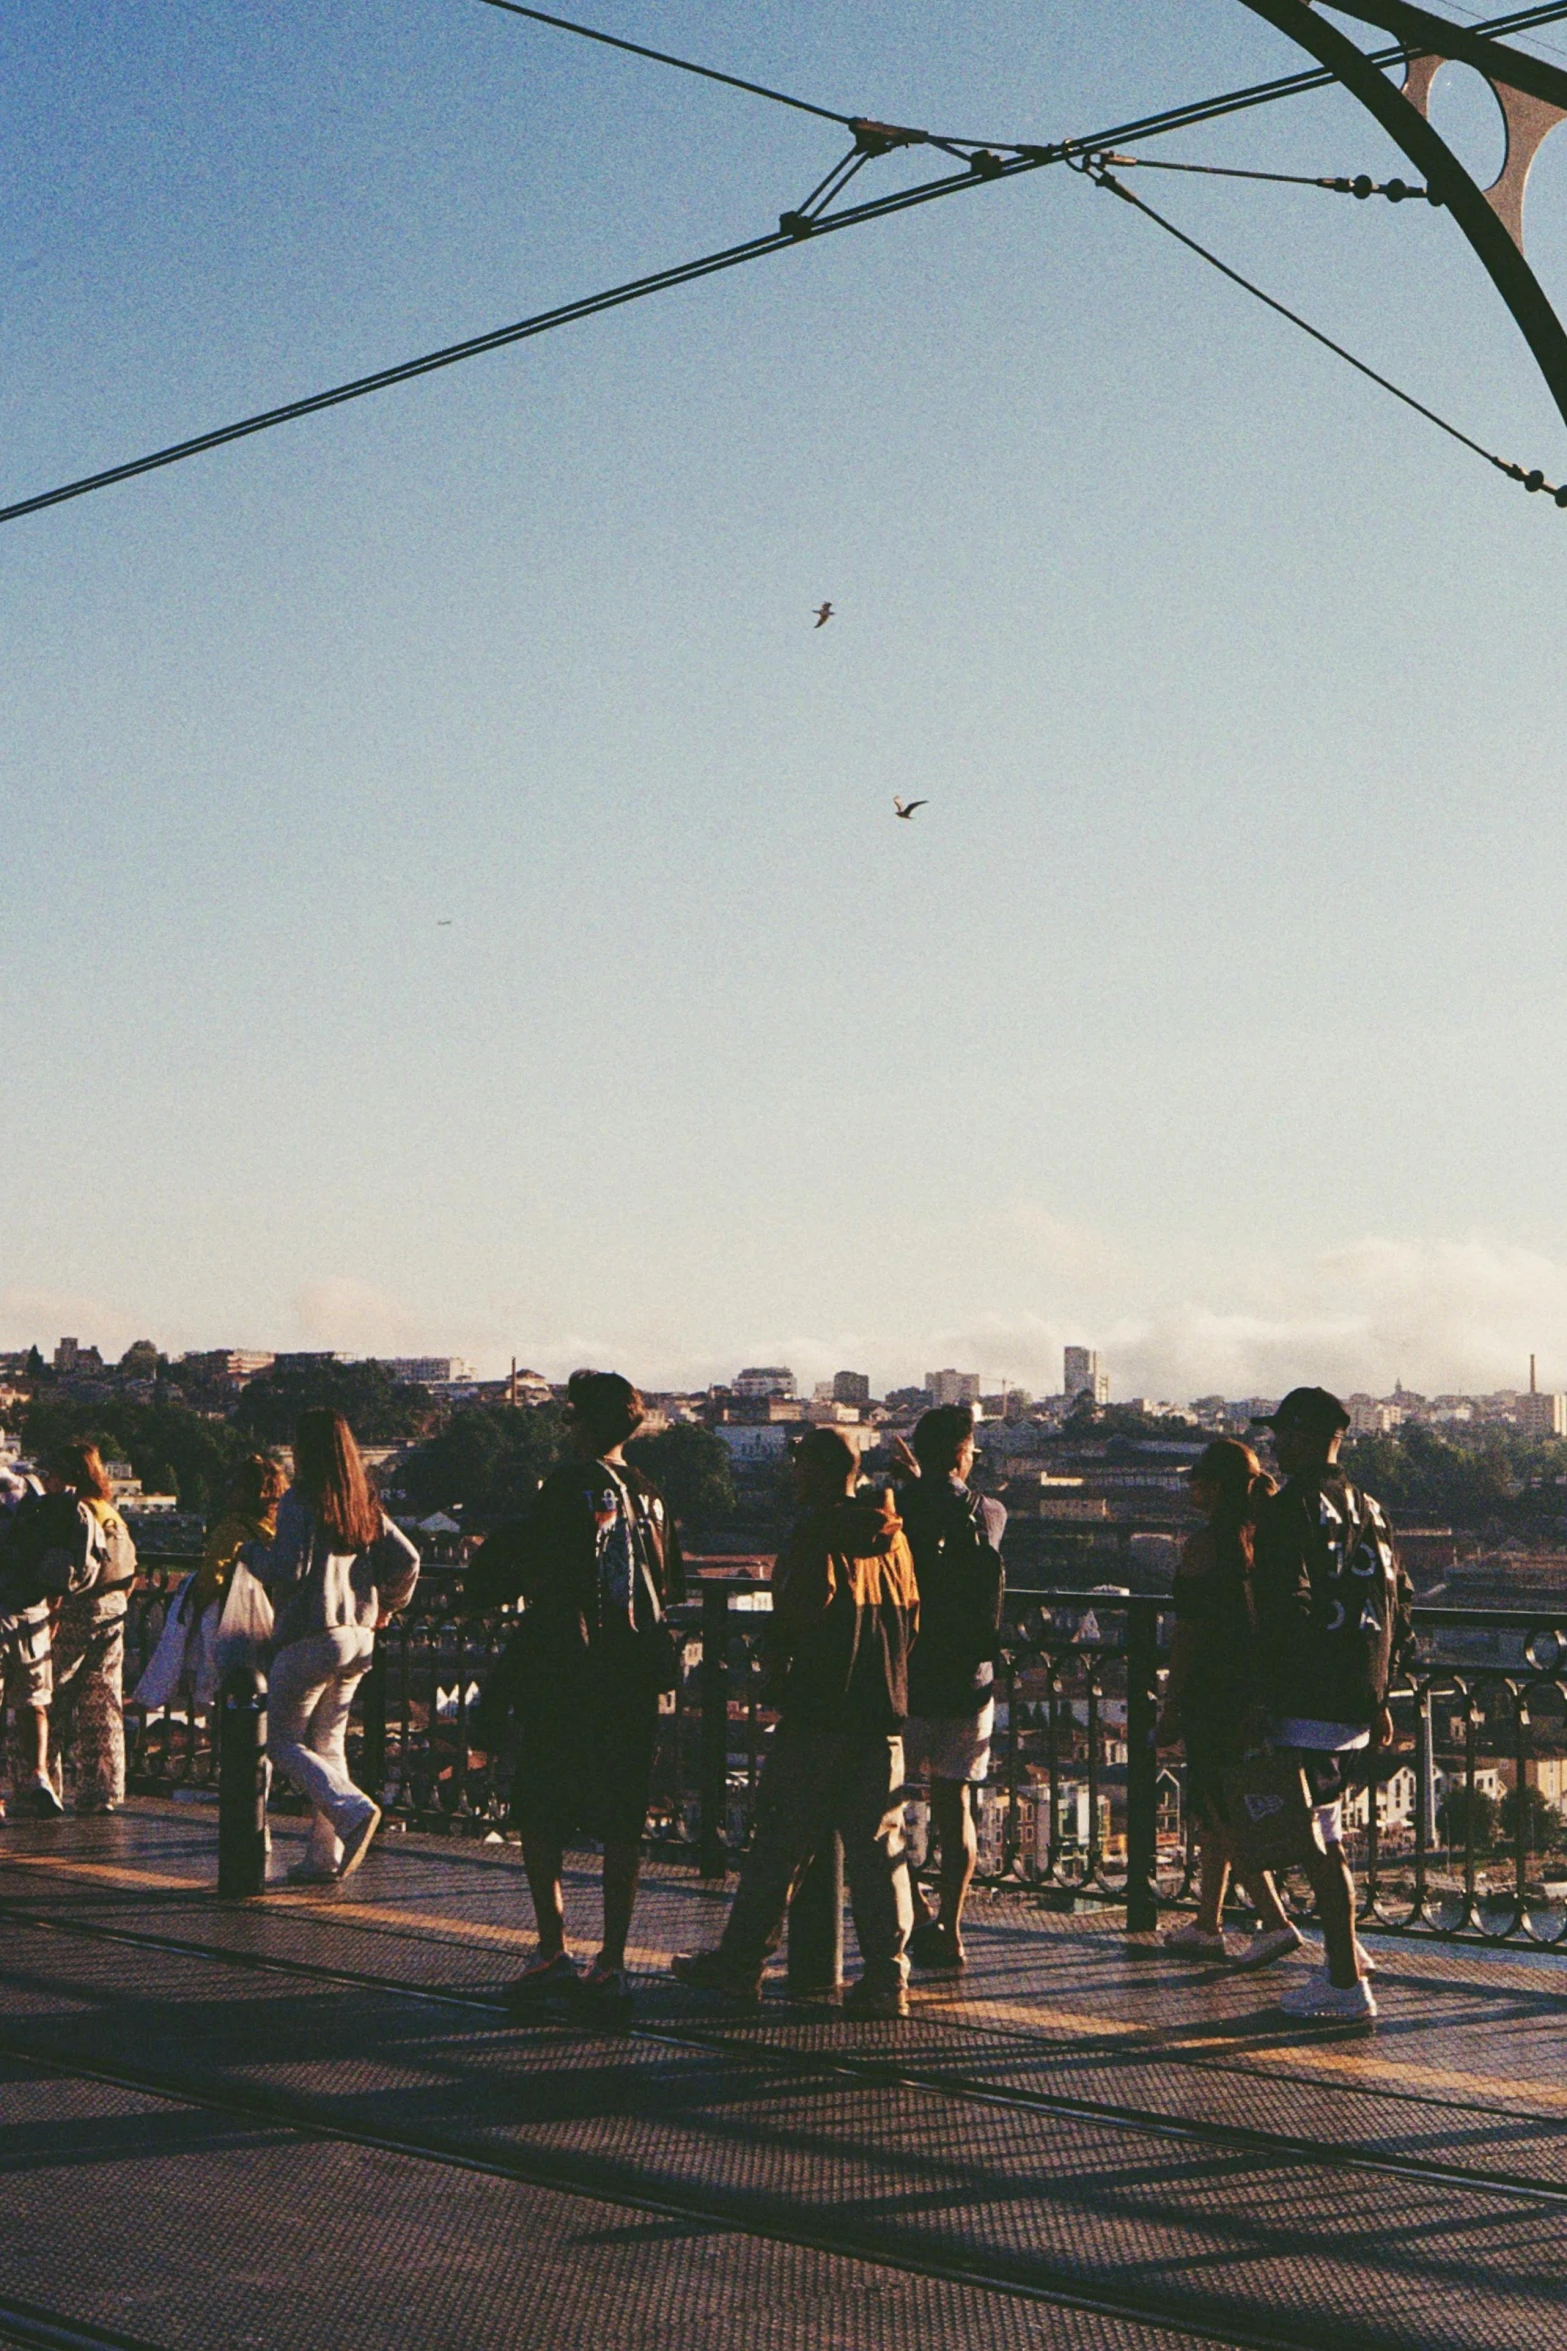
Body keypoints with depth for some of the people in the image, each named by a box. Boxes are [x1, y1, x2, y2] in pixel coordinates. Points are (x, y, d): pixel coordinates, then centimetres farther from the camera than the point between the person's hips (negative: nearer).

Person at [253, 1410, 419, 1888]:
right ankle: (326, 1856, 11)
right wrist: (387, 1605, 23)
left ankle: (352, 1810, -18)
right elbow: (407, 1560, 7)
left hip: (310, 1638, -7)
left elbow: (289, 1571, -18)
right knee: (327, 1744, 14)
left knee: (284, 1740, 3)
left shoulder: (299, 1502, -11)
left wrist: (251, 1552, 1)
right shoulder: (365, 1506, 8)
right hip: (359, 1637, 7)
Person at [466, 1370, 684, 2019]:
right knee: (621, 1825, 7)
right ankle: (612, 1963, 6)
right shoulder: (651, 1496, 6)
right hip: (634, 1679, 5)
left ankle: (553, 1951, 1)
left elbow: (522, 1560, -11)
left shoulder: (571, 1485, -9)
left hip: (562, 1676, -5)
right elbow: (674, 1584, 14)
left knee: (540, 1817, 6)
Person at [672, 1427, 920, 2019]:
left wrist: (777, 1661, 0)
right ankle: (887, 1976, 2)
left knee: (779, 1842, 2)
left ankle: (740, 1964, 10)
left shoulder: (816, 1532, -9)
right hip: (884, 1713, 6)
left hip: (816, 1710, -6)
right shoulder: (893, 1537, 10)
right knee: (878, 1847, 5)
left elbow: (799, 1612, -17)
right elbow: (911, 1619, 12)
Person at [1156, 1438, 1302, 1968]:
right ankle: (1207, 1926, 23)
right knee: (1216, 1810, 16)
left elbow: (1190, 1630, -15)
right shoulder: (1261, 1537, 7)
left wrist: (1171, 1704, -9)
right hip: (1252, 1690, 8)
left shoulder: (1203, 1545, -15)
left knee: (1220, 1813, -3)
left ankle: (1275, 1922, -10)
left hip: (1213, 1692, -8)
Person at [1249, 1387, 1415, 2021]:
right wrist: (1379, 1698, 21)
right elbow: (1399, 1605, 16)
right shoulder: (1370, 1510, 13)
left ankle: (1347, 1984, -1)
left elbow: (1284, 1610, -20)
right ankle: (1344, 1954, 24)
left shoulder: (1287, 1511, -12)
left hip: (1306, 1705, -8)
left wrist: (1261, 1697, -14)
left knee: (1317, 1842, -3)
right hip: (1359, 1704, 8)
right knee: (1321, 1833, 21)